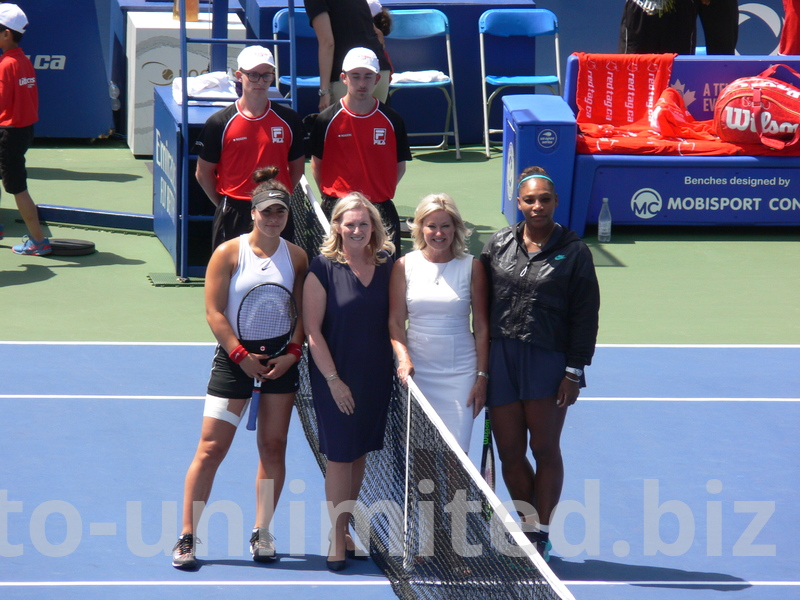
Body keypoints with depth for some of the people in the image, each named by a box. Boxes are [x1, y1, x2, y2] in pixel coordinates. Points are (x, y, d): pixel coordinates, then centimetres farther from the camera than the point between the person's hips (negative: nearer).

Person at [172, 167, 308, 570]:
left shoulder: (296, 257, 4)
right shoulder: (228, 253, -5)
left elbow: (302, 312, 5)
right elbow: (215, 313, -7)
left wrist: (291, 352, -11)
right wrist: (242, 355, -15)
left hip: (281, 360, 3)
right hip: (234, 358, -3)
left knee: (273, 447, 5)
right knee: (211, 448, -5)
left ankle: (262, 533, 16)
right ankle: (187, 537, -1)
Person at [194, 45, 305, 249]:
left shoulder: (289, 120, 4)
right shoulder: (219, 123, -2)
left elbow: (297, 169, 13)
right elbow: (203, 173, 4)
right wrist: (225, 206, 2)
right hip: (233, 216, -1)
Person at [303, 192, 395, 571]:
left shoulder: (386, 266, 3)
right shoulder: (324, 268, -10)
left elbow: (393, 320, 11)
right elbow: (312, 330, -10)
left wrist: (402, 362, -1)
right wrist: (333, 380, -12)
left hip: (376, 379, 4)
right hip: (336, 379, -4)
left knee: (360, 455, 11)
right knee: (340, 457, -2)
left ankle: (346, 529, 23)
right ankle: (337, 540, 6)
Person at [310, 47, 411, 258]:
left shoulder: (392, 120, 3)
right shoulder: (327, 119, 0)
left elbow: (400, 166, 11)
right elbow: (316, 164, 8)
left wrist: (382, 192, 3)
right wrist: (330, 195, 1)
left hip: (381, 209, 1)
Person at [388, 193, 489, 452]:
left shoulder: (472, 267, 2)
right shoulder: (404, 266, 4)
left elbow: (482, 327, 4)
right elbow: (395, 322, 5)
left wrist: (482, 377, 0)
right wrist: (403, 358, -12)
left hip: (459, 372, -1)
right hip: (416, 370, 1)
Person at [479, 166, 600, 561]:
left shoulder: (573, 252, 0)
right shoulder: (498, 246, 8)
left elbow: (585, 316, 0)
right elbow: (482, 305, 12)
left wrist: (574, 370, -6)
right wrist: (481, 364, 8)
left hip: (548, 362, -3)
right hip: (501, 360, 3)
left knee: (545, 449, -1)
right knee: (510, 454, 3)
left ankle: (540, 533, 7)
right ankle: (530, 525, 17)